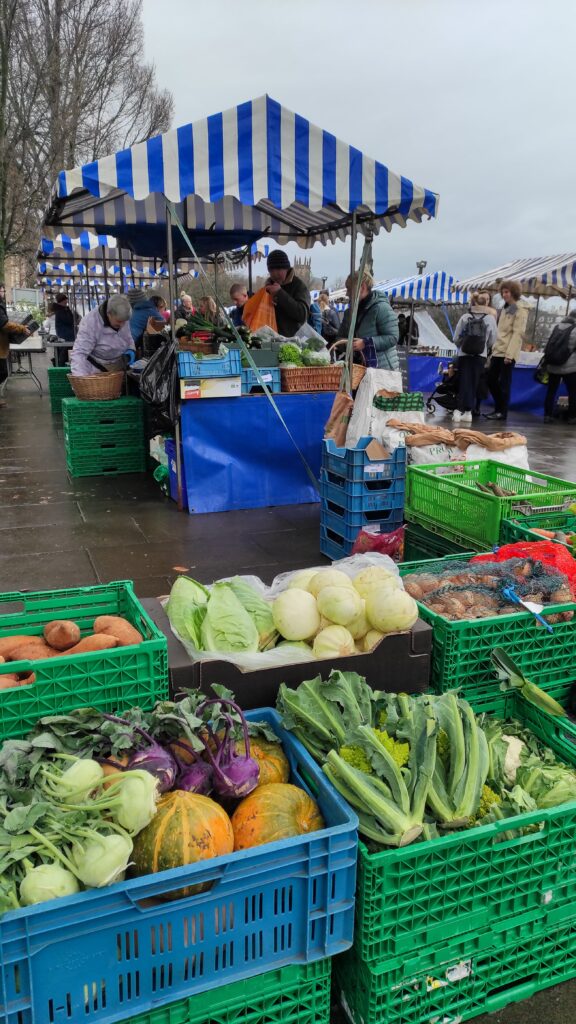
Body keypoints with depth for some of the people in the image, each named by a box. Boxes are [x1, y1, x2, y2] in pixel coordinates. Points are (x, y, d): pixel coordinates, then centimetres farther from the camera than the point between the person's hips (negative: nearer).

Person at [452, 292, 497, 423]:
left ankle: (459, 410, -6)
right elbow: (492, 340, 2)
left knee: (464, 382, 4)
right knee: (474, 384, 6)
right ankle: (468, 411, 5)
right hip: (480, 356, 0)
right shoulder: (490, 319, -4)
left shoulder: (465, 317, -4)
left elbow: (456, 339, 0)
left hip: (465, 355, 0)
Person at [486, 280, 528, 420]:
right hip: (498, 351, 8)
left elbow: (518, 333, -13)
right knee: (490, 380, 9)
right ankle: (498, 408, 20)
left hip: (508, 353, -8)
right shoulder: (505, 308, 18)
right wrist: (494, 349, 15)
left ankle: (502, 412, 3)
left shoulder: (520, 309, -5)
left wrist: (509, 354, -19)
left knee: (504, 383, -4)